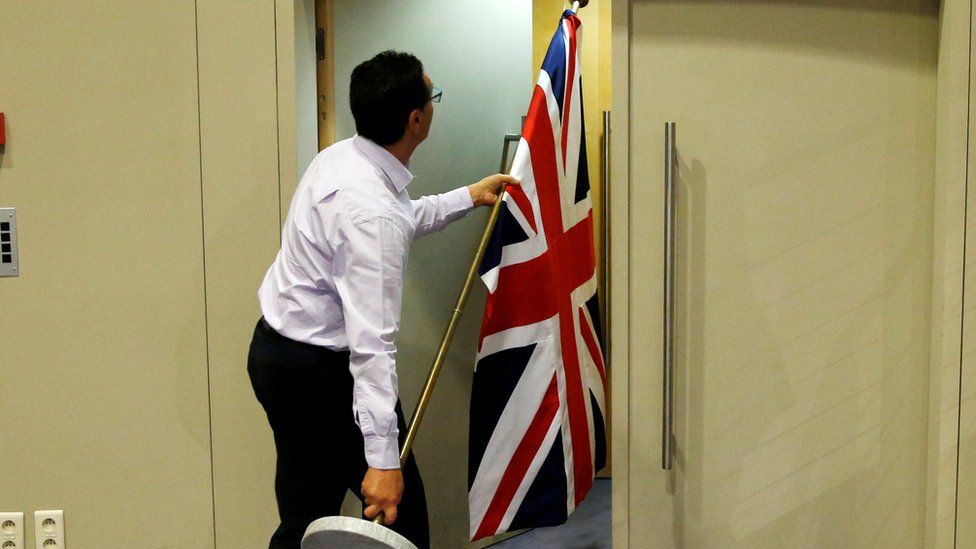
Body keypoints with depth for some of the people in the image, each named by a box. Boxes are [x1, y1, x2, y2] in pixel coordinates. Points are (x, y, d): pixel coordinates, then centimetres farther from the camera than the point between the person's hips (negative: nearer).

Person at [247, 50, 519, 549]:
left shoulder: (338, 158, 2)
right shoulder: (371, 212, -28)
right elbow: (371, 341, -31)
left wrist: (468, 197, 33)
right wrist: (382, 460, -31)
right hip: (319, 372, -9)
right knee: (398, 505, 8)